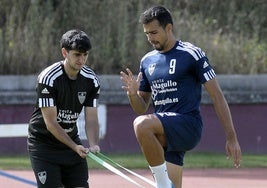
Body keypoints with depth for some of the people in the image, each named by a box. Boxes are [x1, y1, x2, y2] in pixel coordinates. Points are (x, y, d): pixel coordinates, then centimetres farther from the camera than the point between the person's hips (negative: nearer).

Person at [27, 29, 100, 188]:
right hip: (43, 143, -5)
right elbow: (51, 123, -22)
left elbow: (91, 119, -5)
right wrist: (75, 147, -29)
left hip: (71, 139, 5)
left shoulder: (91, 80, -5)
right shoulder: (48, 78, -21)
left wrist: (93, 145, -25)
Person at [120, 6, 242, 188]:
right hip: (164, 136, 7)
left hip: (188, 125, -7)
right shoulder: (147, 61, 16)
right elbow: (142, 108, 21)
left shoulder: (192, 54, -2)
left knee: (142, 124, -32)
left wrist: (232, 137, -9)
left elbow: (216, 95, -4)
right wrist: (133, 93, -3)